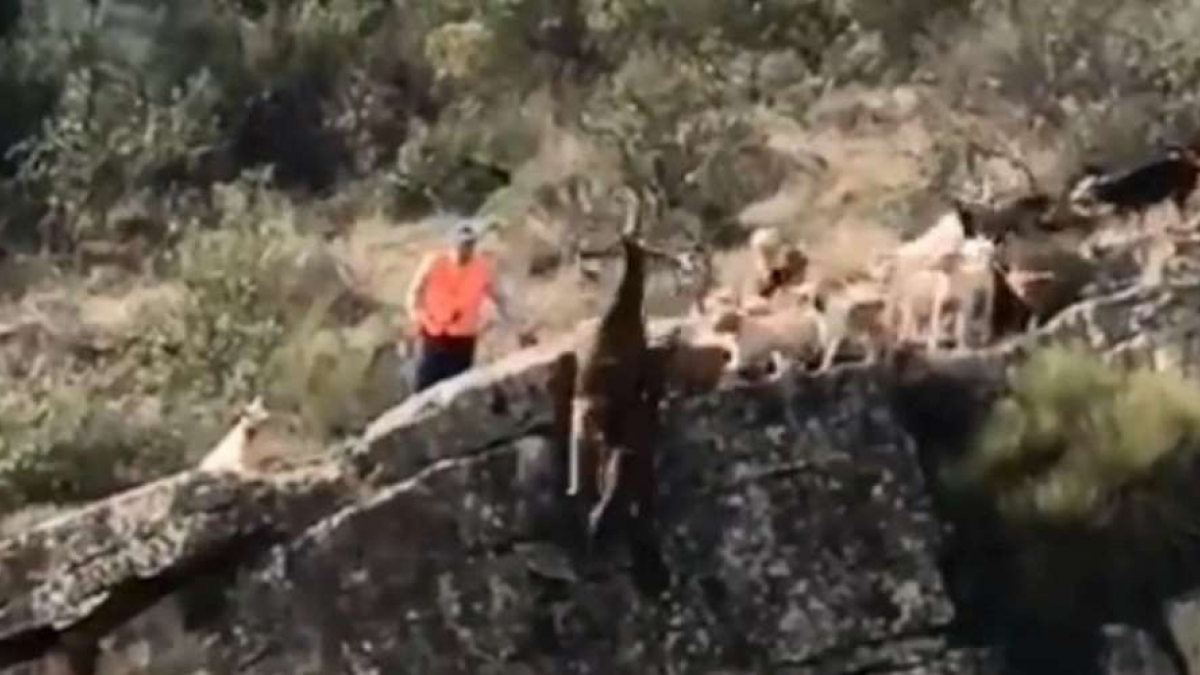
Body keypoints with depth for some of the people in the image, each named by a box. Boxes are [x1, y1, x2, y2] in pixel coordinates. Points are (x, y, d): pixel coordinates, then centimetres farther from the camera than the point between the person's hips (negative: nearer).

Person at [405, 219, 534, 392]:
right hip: (432, 337, -1)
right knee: (425, 388, -3)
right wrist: (418, 316, -12)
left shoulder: (483, 268, -7)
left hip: (463, 341, 1)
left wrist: (517, 330, 0)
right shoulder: (435, 262, -11)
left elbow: (500, 299, 4)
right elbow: (415, 292, 2)